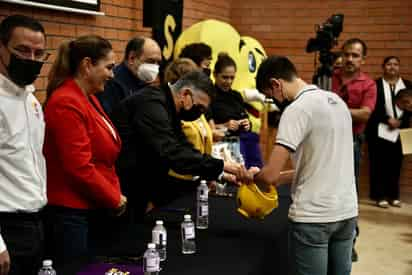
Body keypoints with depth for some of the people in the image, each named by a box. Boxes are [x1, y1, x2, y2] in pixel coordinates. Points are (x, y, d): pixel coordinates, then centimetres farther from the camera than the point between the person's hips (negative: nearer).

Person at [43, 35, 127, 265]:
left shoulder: (89, 99, 11)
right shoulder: (66, 104, -19)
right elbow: (79, 167, -22)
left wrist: (116, 194, 5)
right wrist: (115, 200, -10)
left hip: (93, 209, 9)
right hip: (71, 213, -9)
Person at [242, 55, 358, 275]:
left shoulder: (297, 109, -14)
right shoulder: (337, 101, 10)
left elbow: (269, 175, -17)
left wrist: (253, 176, 5)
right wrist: (282, 178, 19)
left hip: (314, 217, -8)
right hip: (346, 211, 8)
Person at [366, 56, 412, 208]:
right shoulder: (375, 84, -1)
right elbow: (373, 108, -7)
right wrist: (388, 119, -16)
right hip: (379, 130, -3)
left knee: (396, 164, 5)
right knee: (378, 164, -2)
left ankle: (394, 195, 14)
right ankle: (380, 196, 4)